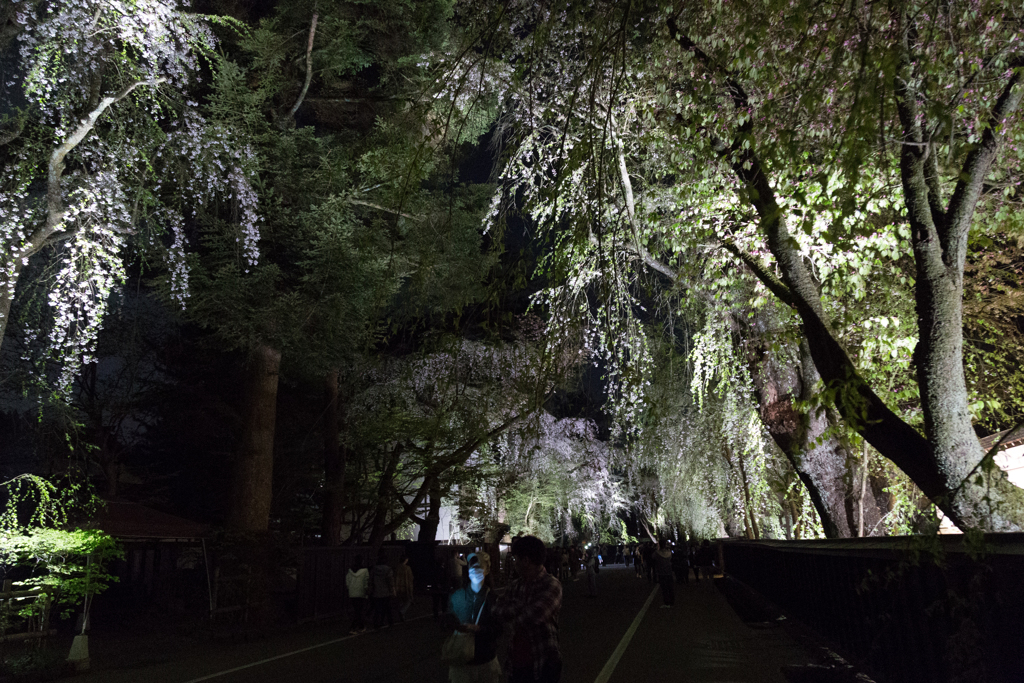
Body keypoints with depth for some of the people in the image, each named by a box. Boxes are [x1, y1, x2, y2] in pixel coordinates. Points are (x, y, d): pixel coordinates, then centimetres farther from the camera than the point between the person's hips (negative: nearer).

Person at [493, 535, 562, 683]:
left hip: (542, 665, -6)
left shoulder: (551, 585, -15)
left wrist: (511, 612, -8)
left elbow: (533, 617, -26)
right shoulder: (516, 585, 7)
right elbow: (500, 610, 2)